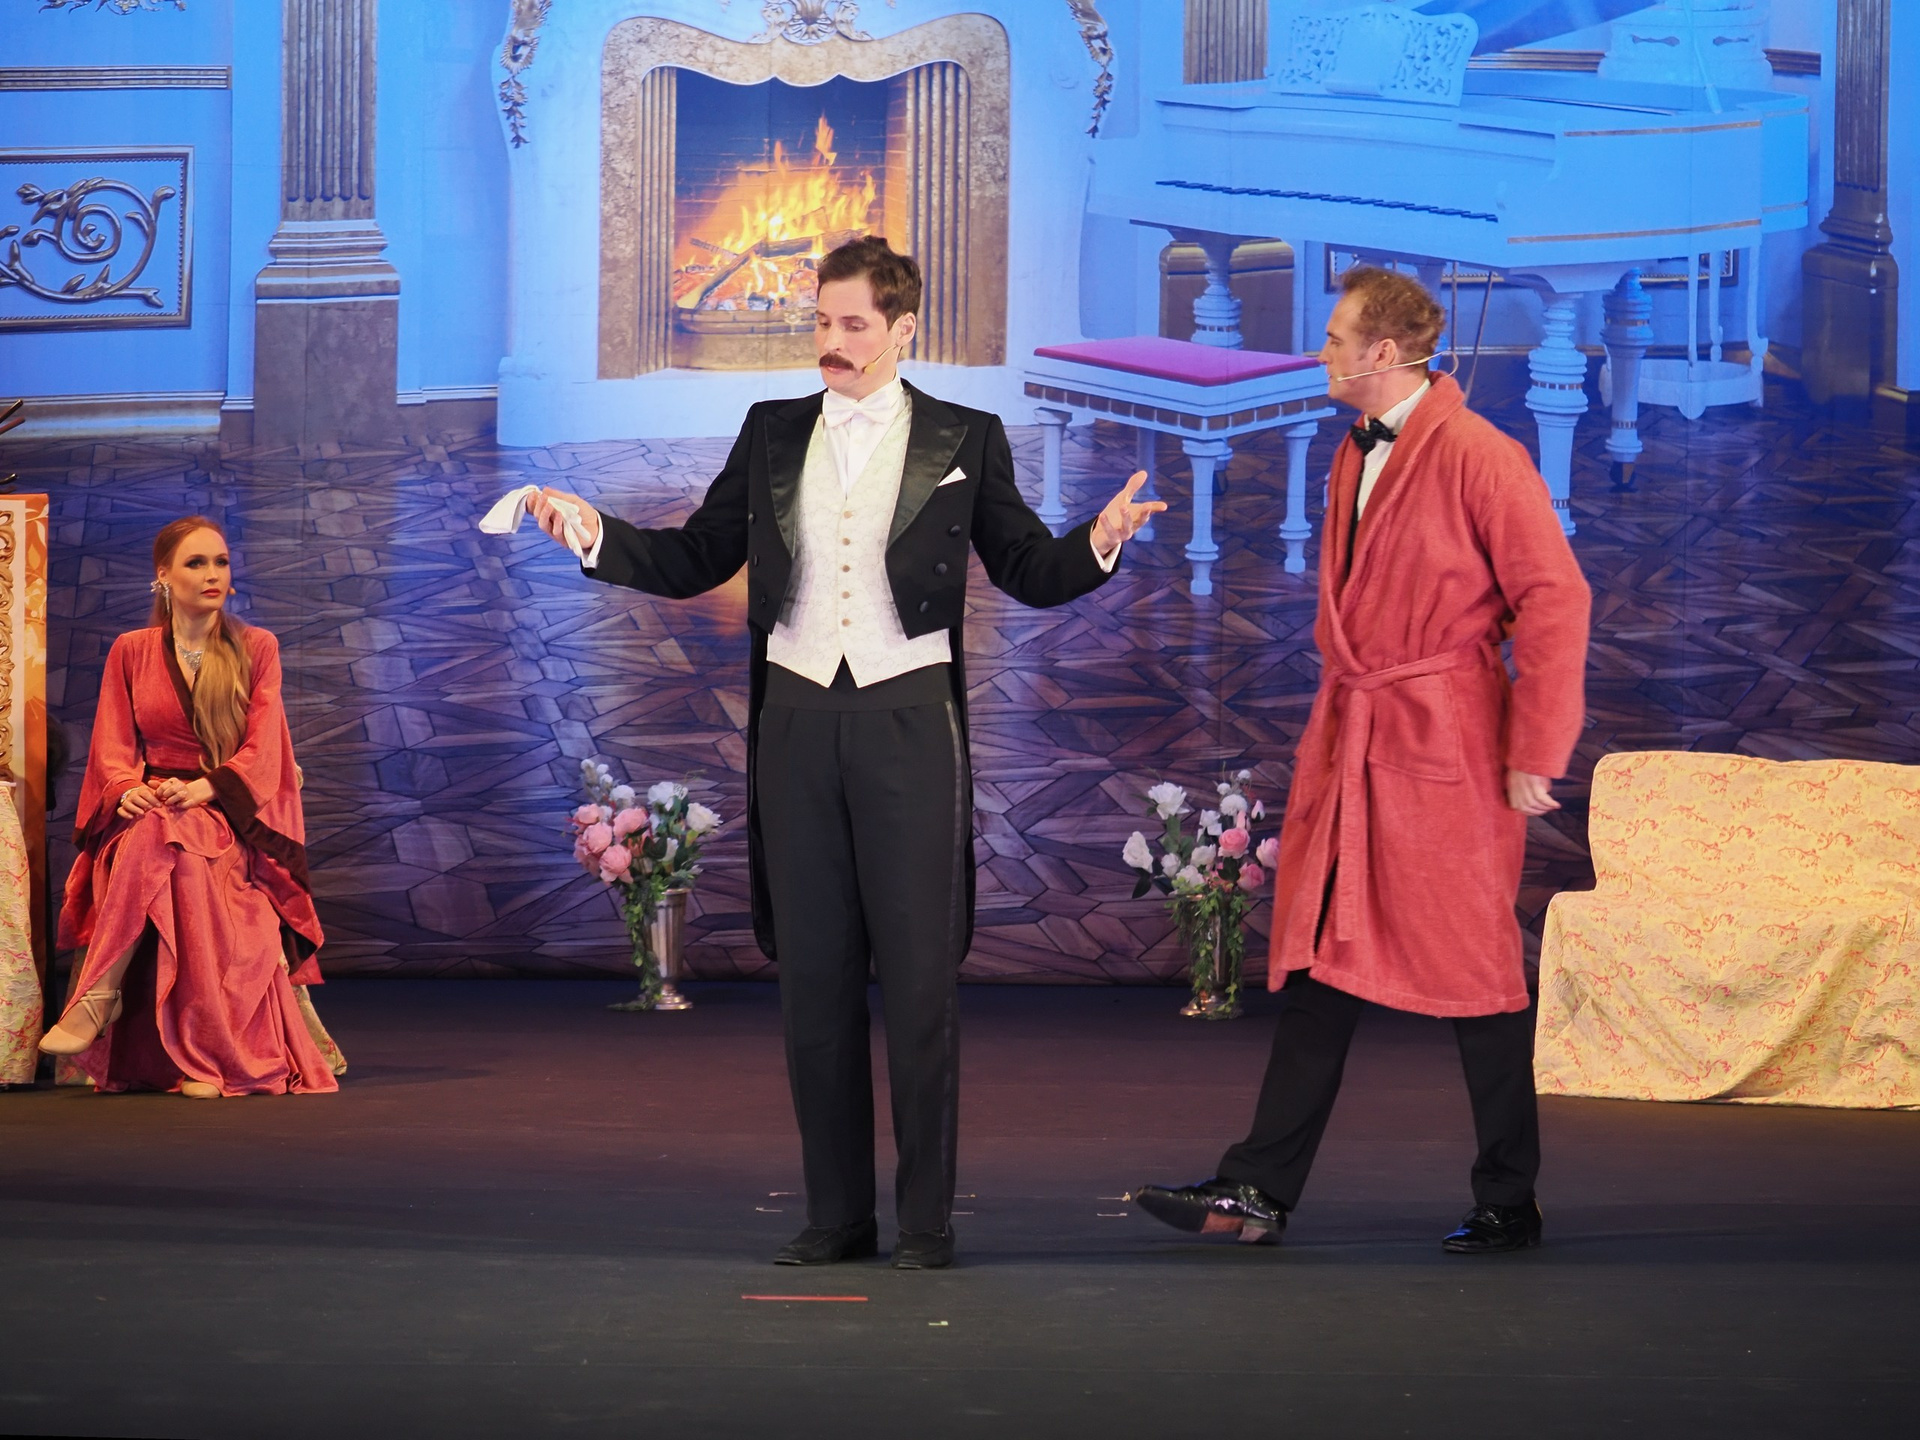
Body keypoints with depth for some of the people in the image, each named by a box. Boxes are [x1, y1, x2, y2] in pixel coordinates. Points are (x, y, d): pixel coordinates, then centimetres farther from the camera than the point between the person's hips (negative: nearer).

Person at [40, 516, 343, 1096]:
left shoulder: (256, 649, 10)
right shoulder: (131, 652, 13)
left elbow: (261, 748, -1)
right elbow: (113, 745, 6)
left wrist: (207, 788, -20)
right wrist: (126, 790, -17)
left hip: (229, 815, -1)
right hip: (148, 807, 1)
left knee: (162, 838, -37)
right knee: (148, 830, -37)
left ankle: (99, 998, -40)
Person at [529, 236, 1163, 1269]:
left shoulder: (963, 441, 3)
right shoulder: (773, 436, 10)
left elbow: (1026, 570, 5)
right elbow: (693, 560, 11)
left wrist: (1097, 545, -15)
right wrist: (594, 535, -3)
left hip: (907, 719, -3)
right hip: (798, 719, 3)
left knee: (918, 973, -3)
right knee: (812, 971, 5)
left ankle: (927, 1216, 4)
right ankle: (836, 1213, 12)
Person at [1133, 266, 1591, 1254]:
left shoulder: (1478, 458, -12)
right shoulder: (1355, 456, 13)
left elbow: (1555, 599, -13)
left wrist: (1534, 756, -15)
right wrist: (1341, 710, 18)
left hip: (1444, 751, -7)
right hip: (1347, 747, 7)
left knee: (1476, 981, 1)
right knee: (1317, 963, 6)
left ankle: (1508, 1204, 12)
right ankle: (1258, 1193, 7)